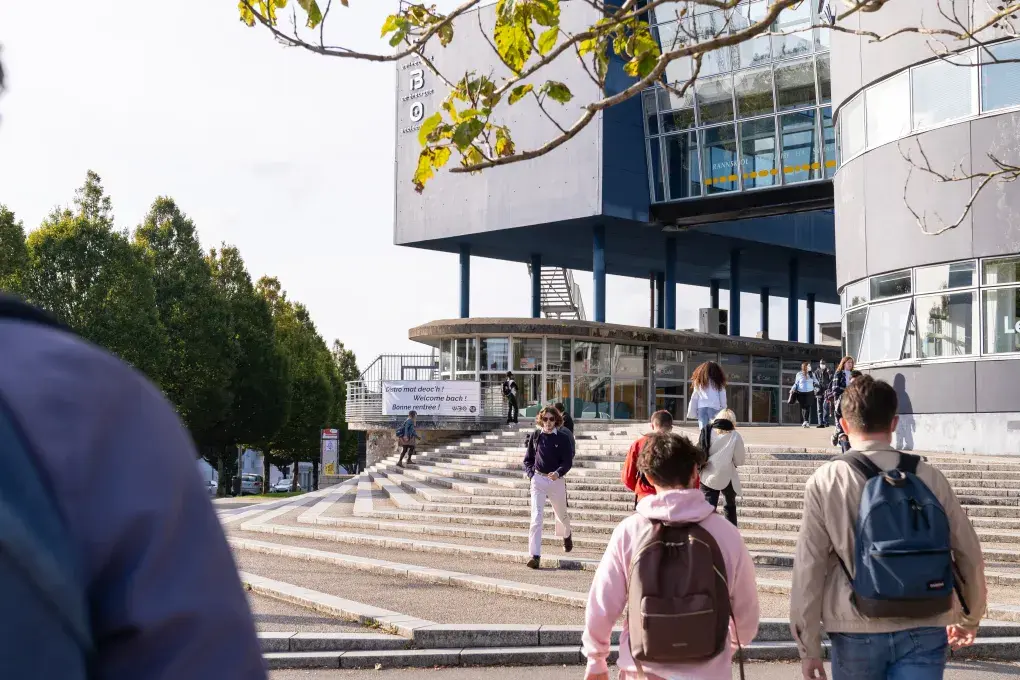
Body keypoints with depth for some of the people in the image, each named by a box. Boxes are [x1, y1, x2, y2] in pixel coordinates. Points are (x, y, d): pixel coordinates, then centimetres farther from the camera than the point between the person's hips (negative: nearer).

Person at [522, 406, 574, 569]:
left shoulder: (563, 438, -3)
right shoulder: (535, 437, 4)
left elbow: (568, 461, -6)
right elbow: (528, 459, 13)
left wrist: (558, 472, -24)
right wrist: (530, 473, -5)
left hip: (557, 480, 0)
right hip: (538, 480, 0)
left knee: (561, 514, 20)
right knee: (536, 517, -12)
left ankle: (566, 535, 55)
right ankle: (535, 555, -15)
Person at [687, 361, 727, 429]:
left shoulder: (699, 382, 12)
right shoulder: (719, 383, 8)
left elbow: (694, 398, 12)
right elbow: (723, 399, 7)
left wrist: (692, 412, 16)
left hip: (701, 408, 2)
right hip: (714, 408, -2)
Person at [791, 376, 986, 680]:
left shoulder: (825, 482, -5)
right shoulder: (929, 477, 0)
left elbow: (808, 569, -6)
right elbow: (968, 553, 5)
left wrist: (808, 647, 1)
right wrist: (969, 618, 22)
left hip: (857, 632, -1)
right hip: (925, 632, 1)